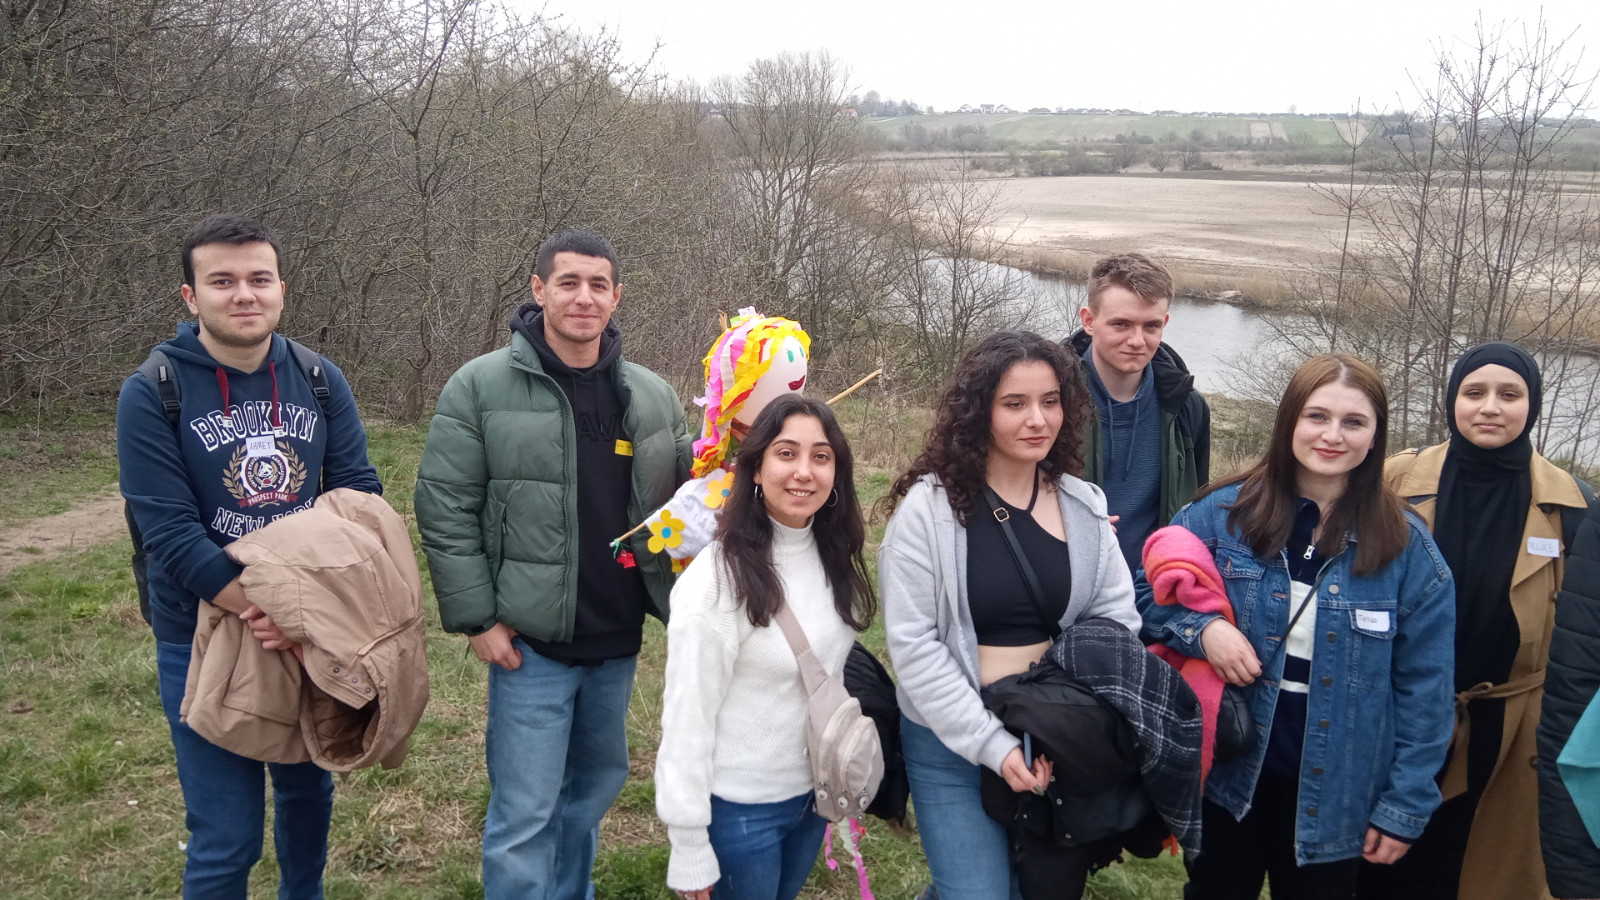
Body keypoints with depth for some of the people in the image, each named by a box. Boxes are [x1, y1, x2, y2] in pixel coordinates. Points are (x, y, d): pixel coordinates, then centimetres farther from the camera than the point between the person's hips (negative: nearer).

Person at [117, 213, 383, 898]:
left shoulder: (320, 382, 0)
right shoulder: (151, 394, -11)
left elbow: (359, 493, -5)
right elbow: (169, 532, -17)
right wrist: (268, 615, -24)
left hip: (315, 634, 4)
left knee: (308, 789, 22)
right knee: (227, 838, 1)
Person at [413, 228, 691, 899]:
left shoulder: (654, 396, 4)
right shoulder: (480, 385, -7)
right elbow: (444, 506, -7)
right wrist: (476, 617, -10)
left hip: (618, 641, 5)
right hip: (530, 642, -4)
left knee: (596, 784, 20)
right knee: (525, 813, 0)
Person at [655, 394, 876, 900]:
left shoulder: (834, 559, -2)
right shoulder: (719, 577, -23)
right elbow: (687, 716, -19)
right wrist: (690, 846, -15)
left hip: (813, 793, 6)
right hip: (738, 808, -6)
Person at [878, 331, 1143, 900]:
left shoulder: (1085, 507, 0)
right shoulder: (929, 508, -13)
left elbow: (1116, 618, 0)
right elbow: (913, 644, -15)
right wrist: (991, 743, -18)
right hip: (951, 743, -4)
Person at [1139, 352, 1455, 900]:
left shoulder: (1408, 549, -6)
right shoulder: (1226, 512, -7)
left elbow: (1424, 687, -3)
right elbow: (1147, 591, 2)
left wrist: (1405, 808, -4)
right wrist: (1201, 628, -18)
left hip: (1334, 792, 0)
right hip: (1228, 774, 1)